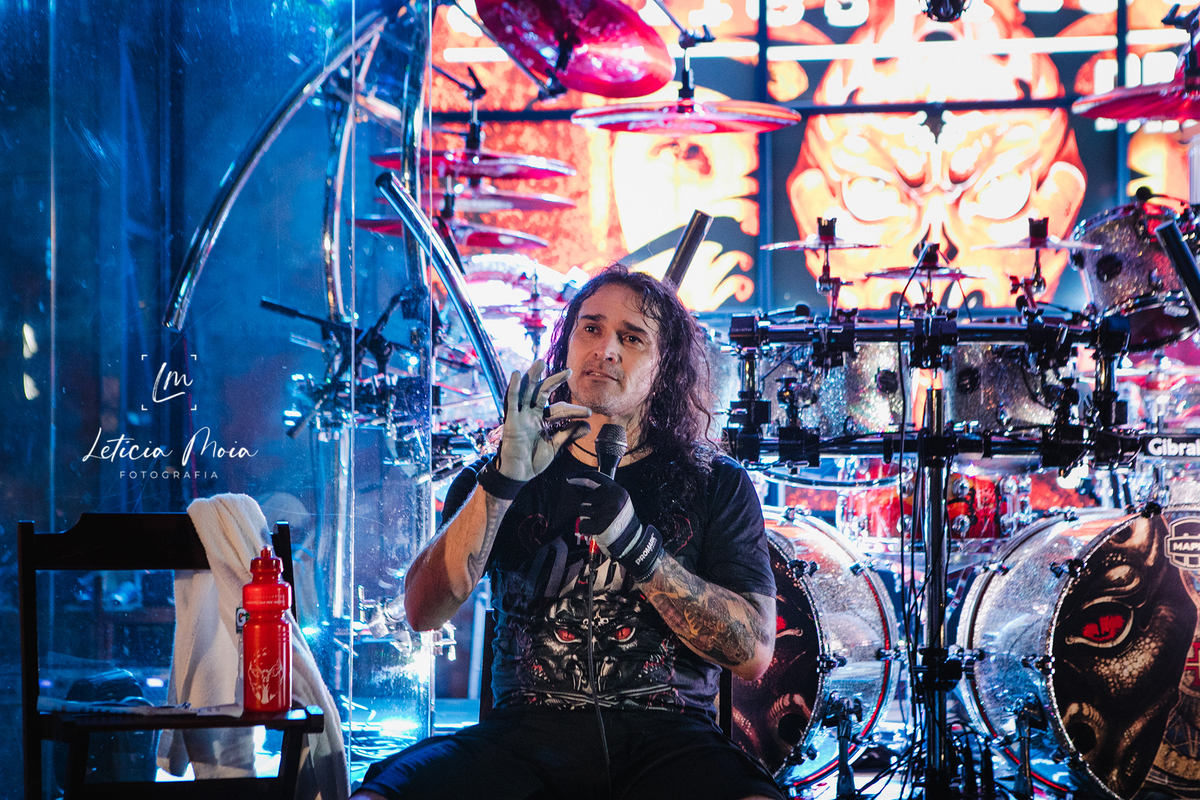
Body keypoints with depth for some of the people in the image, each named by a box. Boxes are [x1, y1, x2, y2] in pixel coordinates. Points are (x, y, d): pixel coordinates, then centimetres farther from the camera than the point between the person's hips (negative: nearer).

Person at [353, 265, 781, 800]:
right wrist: (505, 479, -12)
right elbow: (423, 612, -1)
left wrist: (636, 545, -11)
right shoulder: (497, 476, 15)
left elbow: (753, 653, 0)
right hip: (528, 729, 0)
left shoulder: (716, 484, 13)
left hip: (667, 732, 0)